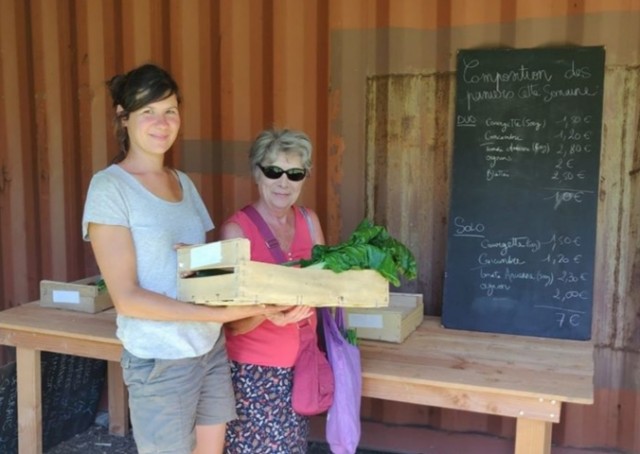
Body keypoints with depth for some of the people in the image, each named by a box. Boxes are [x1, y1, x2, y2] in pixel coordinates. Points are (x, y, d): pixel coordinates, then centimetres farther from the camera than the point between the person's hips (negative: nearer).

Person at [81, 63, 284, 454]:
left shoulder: (184, 182, 8)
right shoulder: (110, 187, -12)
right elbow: (127, 297, -17)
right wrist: (218, 313, -26)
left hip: (213, 350, 6)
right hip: (161, 362, -6)